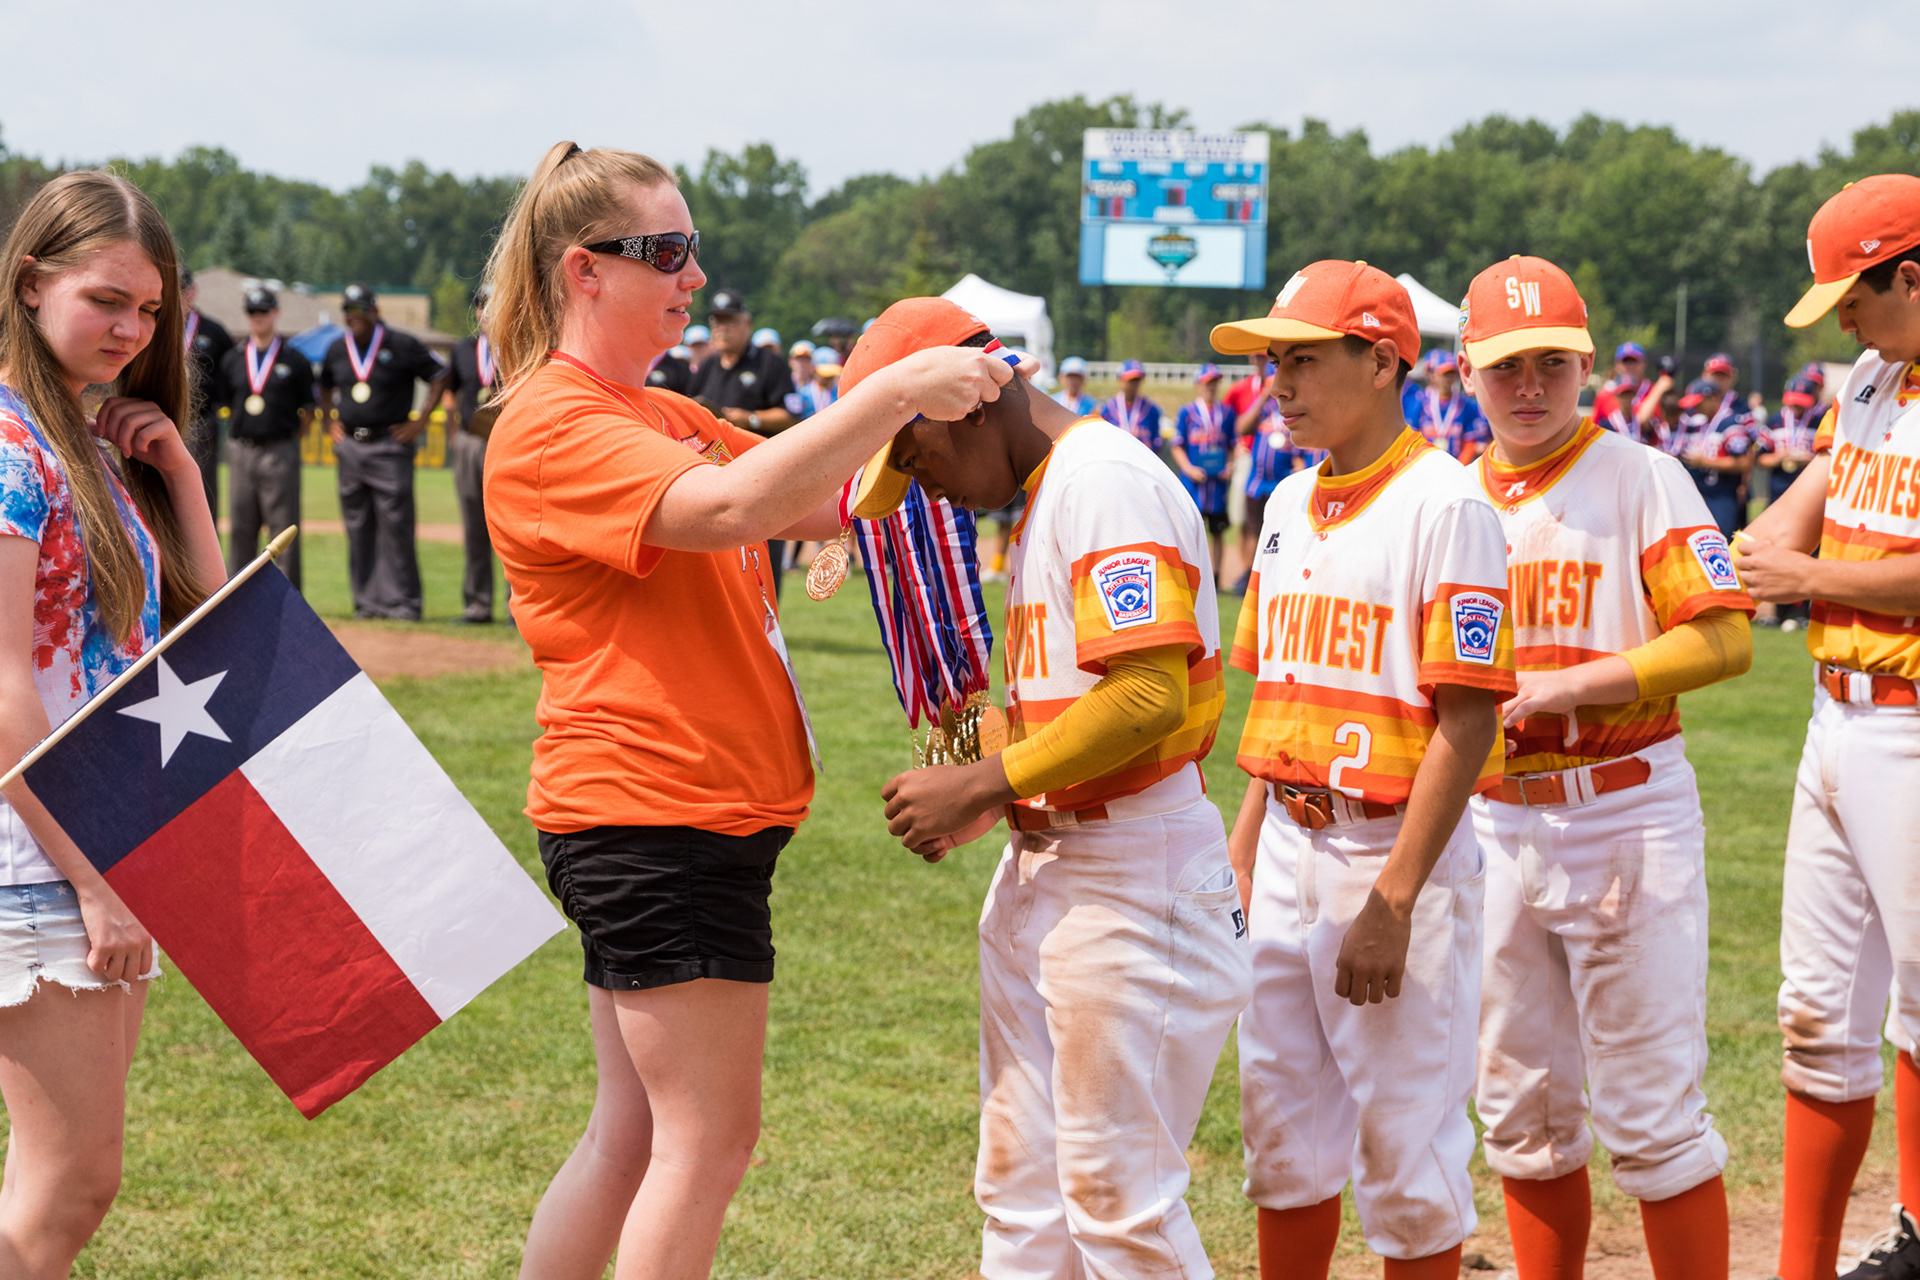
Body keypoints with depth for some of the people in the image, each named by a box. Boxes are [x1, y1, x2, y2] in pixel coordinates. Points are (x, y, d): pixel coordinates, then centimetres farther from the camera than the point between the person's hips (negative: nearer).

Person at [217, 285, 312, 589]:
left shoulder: (294, 361, 2)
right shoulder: (233, 360, 11)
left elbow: (307, 410, 6)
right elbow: (228, 404, 18)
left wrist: (289, 439, 2)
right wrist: (242, 432, 9)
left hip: (279, 452, -3)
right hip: (241, 452, 3)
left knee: (284, 528, -4)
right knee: (240, 529, 5)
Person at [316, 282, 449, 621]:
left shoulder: (402, 346, -3)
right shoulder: (337, 350, 12)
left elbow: (440, 377, 2)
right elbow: (324, 386, 30)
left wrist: (420, 421, -3)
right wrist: (330, 421, 15)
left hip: (390, 446, -5)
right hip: (349, 447, 5)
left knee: (396, 526, -9)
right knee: (358, 529, 5)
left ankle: (402, 600, -6)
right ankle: (367, 601, 10)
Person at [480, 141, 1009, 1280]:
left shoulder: (663, 416, 19)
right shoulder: (552, 426, -13)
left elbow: (821, 503, 17)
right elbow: (728, 507, -28)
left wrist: (932, 416, 2)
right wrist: (891, 393, -28)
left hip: (708, 810, 10)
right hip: (654, 812, -10)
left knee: (638, 1132, 14)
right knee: (710, 1139, -6)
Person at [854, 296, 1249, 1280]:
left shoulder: (1105, 480, -15)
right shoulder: (1047, 496, 17)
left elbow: (1151, 695, -25)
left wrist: (981, 786, -17)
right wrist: (993, 806, 7)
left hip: (1134, 877, -10)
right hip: (1042, 865, 10)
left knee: (1119, 1199, -4)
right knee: (1022, 1190, 13)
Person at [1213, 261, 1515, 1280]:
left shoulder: (1444, 503, -13)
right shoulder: (1289, 503, 12)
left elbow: (1468, 719, -17)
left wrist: (1393, 901, -21)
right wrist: (1240, 855, 14)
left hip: (1396, 851, -7)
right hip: (1288, 847, 8)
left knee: (1406, 1139, 1)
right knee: (1282, 1128, 14)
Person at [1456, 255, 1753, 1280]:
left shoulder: (1640, 479, -5)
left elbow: (1725, 639, -15)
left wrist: (1566, 685, -19)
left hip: (1626, 818, -5)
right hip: (1494, 825, 5)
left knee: (1651, 1116, -4)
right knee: (1523, 1114, 12)